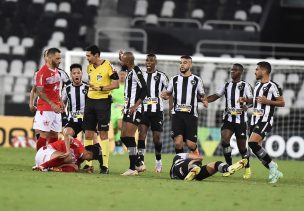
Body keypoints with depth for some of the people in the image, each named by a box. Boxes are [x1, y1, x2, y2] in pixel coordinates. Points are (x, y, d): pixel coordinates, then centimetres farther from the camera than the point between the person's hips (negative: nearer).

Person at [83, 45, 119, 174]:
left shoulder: (108, 66, -11)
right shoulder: (89, 67, 11)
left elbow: (116, 84, -13)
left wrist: (101, 88, -20)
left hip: (103, 102, -7)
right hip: (90, 100, 7)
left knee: (103, 134, -6)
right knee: (88, 133, 6)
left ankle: (105, 165, -4)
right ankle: (87, 163, 12)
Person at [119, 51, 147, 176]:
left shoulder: (136, 72, -15)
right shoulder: (129, 71, 12)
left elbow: (144, 90, -19)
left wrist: (136, 106, -22)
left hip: (134, 110, -10)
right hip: (128, 109, 10)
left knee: (129, 137, -11)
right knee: (123, 137, 12)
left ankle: (132, 169, -10)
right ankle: (137, 161, 19)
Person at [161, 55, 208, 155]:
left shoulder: (197, 80, 7)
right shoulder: (174, 79, 12)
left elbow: (202, 95, 14)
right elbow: (168, 94, 20)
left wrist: (204, 100, -8)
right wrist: (164, 95, -3)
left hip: (191, 114, -1)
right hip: (177, 114, 1)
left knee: (190, 144, -5)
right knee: (178, 142, -13)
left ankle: (195, 150, 31)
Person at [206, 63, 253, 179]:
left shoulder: (245, 86, 0)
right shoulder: (226, 85, 13)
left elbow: (251, 100, -7)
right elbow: (216, 96, 14)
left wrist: (246, 105, -29)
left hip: (240, 119, -3)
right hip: (228, 118, 3)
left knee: (242, 146, 2)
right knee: (224, 139, -18)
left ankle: (247, 169, 23)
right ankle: (229, 166, -5)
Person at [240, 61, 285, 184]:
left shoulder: (272, 86, -9)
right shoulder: (257, 85, 16)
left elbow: (282, 103, -8)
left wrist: (267, 101, -19)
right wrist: (246, 100, 14)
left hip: (265, 120, -9)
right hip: (255, 120, 9)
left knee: (252, 142, -23)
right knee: (257, 148, 6)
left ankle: (272, 166, -12)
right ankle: (275, 173, 14)